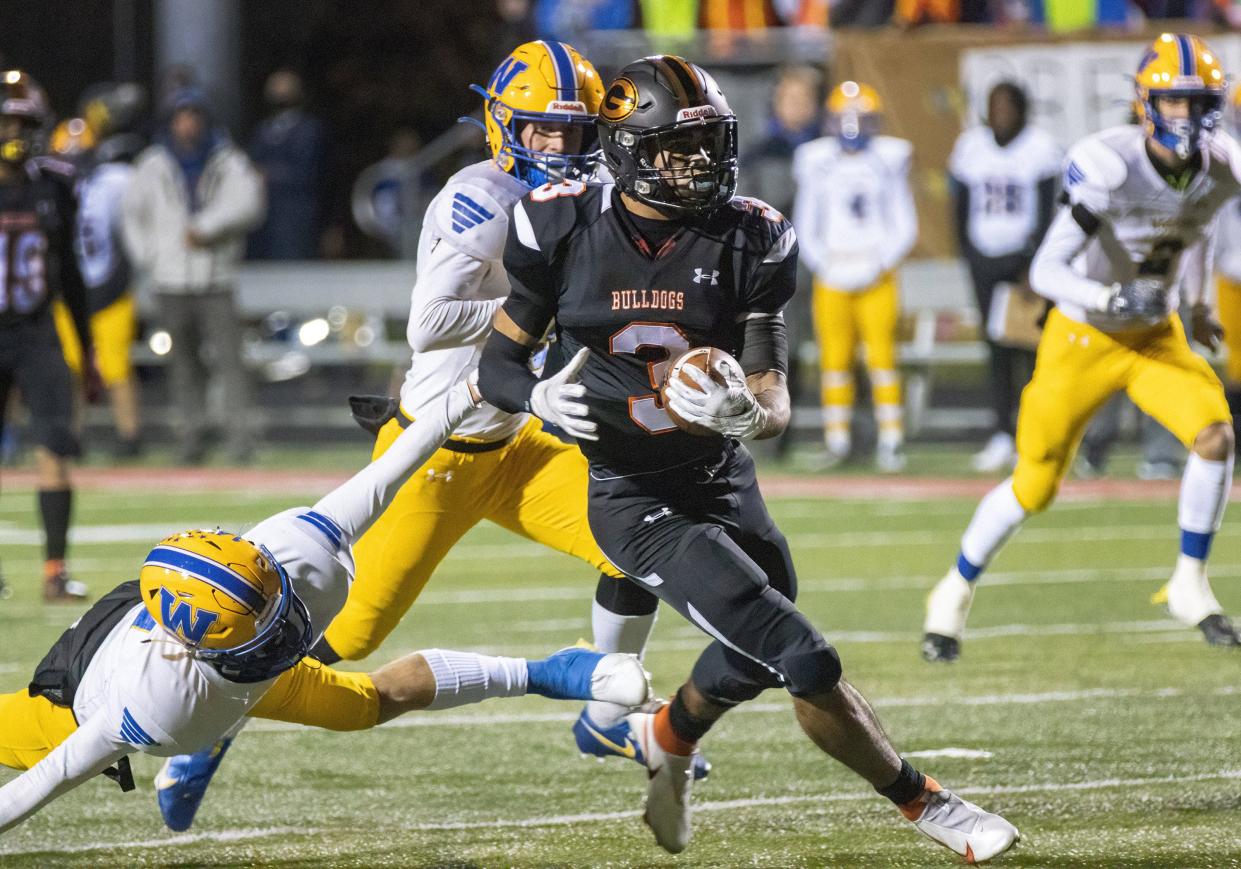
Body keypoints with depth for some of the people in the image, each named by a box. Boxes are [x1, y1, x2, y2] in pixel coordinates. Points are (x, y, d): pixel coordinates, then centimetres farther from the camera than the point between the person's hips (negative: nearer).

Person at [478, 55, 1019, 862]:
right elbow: (498, 364, -2)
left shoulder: (747, 240, -8)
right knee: (807, 660, -15)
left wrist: (750, 411, -33)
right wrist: (538, 395, -25)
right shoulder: (566, 231, -11)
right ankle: (926, 804, 2)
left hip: (724, 482, 5)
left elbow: (775, 400, -9)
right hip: (635, 500, -5)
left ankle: (669, 737, 56)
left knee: (754, 663, 23)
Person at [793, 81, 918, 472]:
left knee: (882, 353, -8)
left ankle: (891, 439, -4)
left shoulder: (888, 161, 3)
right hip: (832, 276, 1)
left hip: (876, 277, -1)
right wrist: (822, 264, -4)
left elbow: (905, 227, 6)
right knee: (834, 356, 0)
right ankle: (837, 439, 7)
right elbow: (805, 226, 10)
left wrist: (880, 264, -6)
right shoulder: (816, 164, 5)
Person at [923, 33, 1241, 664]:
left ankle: (1189, 586, -3)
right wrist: (1110, 299, -46)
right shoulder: (1107, 166, -29)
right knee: (1034, 487, 3)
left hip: (1156, 337, 4)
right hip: (1084, 339, -4)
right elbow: (1046, 272, -32)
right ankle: (956, 592, 27)